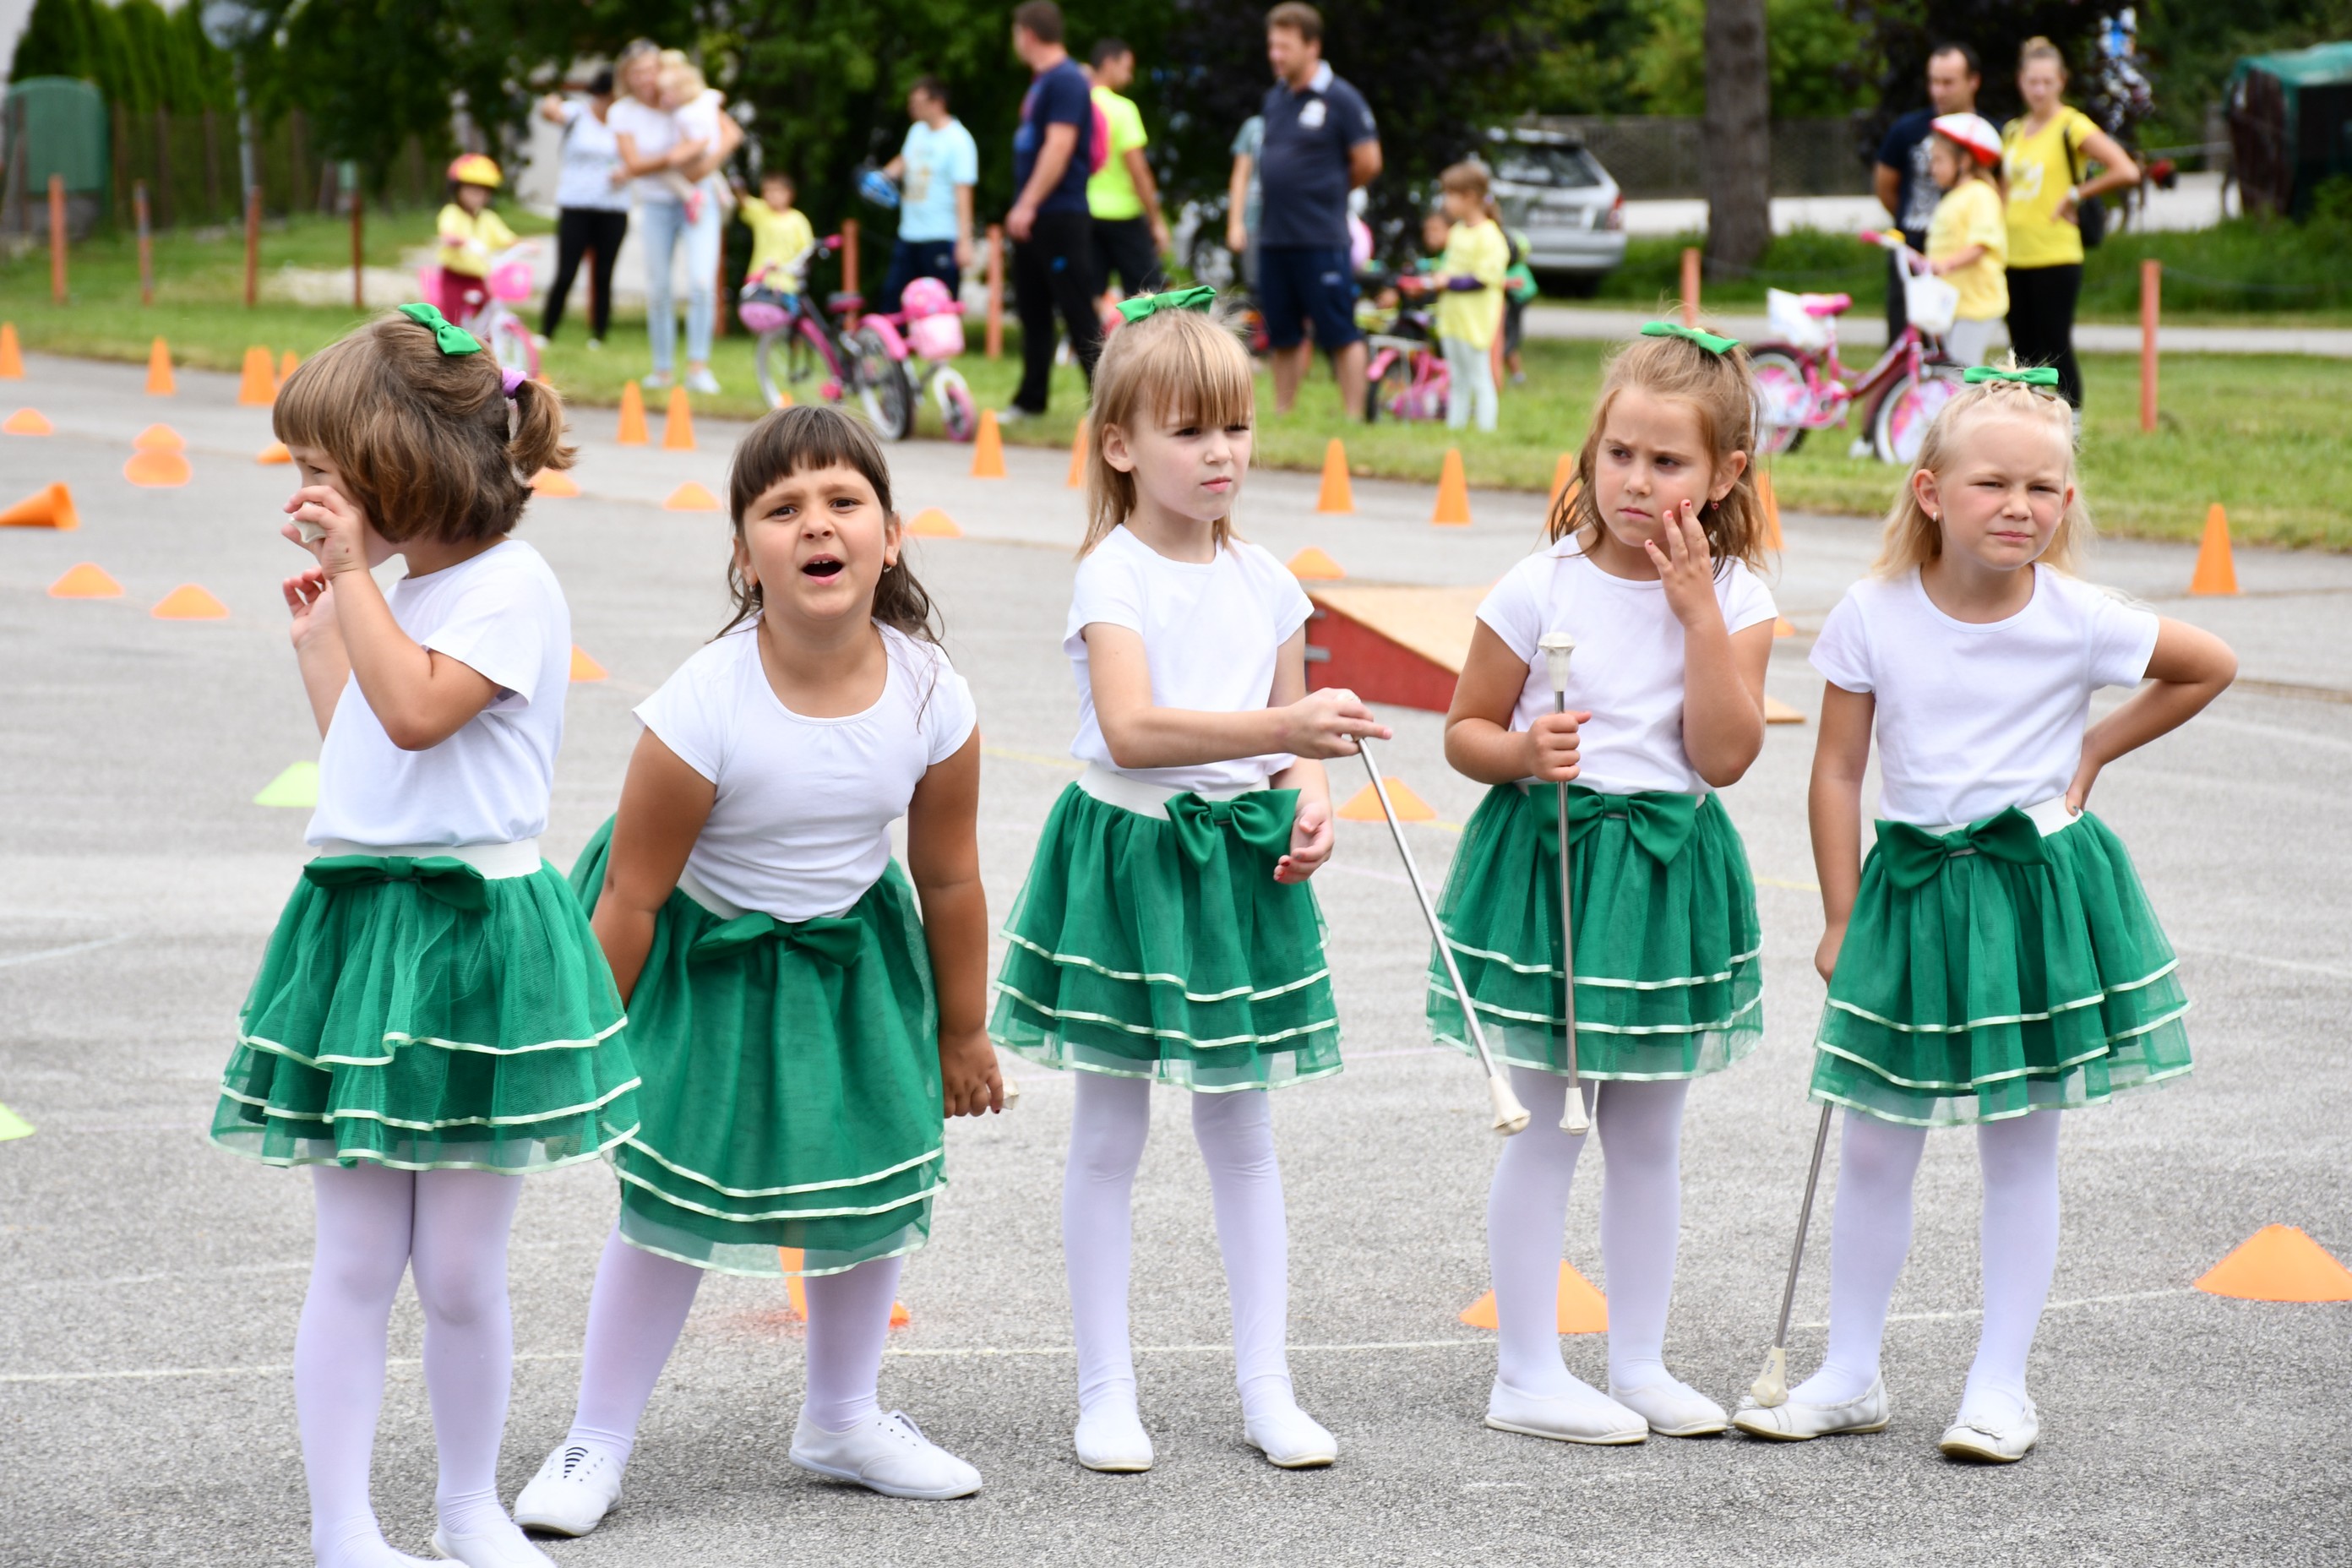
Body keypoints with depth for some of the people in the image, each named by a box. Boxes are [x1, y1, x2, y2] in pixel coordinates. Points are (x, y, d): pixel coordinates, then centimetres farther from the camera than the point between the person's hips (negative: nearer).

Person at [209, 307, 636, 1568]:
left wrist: (355, 575, -17)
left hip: (473, 934, -7)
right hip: (358, 927, 7)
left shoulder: (510, 586, -9)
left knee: (460, 1273, 2)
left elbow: (417, 712, -24)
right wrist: (319, 637, 23)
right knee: (355, 1260, 2)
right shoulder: (405, 595, 17)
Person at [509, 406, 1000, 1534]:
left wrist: (962, 1035, 7)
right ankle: (597, 1442, 10)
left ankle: (841, 1420, 30)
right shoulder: (707, 704, -31)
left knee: (880, 1172, 8)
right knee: (676, 1195, -6)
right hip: (701, 950, -4)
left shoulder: (929, 693, -20)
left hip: (846, 951, 4)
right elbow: (631, 892, -20)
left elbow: (948, 881, -4)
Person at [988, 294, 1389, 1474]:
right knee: (1108, 1134, 3)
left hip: (1239, 864, 5)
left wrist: (1309, 802, -7)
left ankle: (1266, 1387, 16)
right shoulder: (1114, 574, -12)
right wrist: (1282, 729, -36)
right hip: (1127, 851, -5)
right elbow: (1130, 728, -26)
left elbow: (1294, 735, 15)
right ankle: (1106, 1391, 12)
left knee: (1240, 1130, 11)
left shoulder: (1266, 583, 7)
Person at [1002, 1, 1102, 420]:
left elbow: (1059, 146, -23)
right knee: (1032, 310, 12)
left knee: (1078, 313, -8)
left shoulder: (1066, 80, -15)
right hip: (1032, 218, 10)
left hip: (1061, 217, -10)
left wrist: (1028, 205, -25)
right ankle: (1031, 399, 18)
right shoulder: (1042, 81, 15)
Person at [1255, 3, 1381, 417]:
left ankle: (1353, 416, 1)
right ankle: (1281, 415, 20)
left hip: (1321, 239, -7)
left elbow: (1367, 163, -7)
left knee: (1340, 335, -3)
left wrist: (1330, 192, 7)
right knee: (1283, 336, 13)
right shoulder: (1275, 98, 12)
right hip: (1273, 238, 7)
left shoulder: (1341, 99, -8)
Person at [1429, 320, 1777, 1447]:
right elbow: (1465, 729, 0)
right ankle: (1528, 1375, 9)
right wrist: (1521, 751, -21)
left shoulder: (1735, 601, -2)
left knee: (1648, 1133, 12)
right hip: (1545, 855, -3)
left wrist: (1696, 606, -16)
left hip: (1668, 874, 3)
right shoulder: (1540, 590, -8)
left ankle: (1640, 1362, 23)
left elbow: (1724, 755, -13)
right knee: (1546, 1127, 1)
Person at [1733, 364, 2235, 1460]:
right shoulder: (1874, 614, -8)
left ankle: (2001, 1386, 14)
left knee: (2020, 1150, 5)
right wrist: (1843, 920, -2)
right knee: (1875, 1146, 6)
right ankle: (1850, 1376, 19)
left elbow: (2208, 669, 7)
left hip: (2042, 886, -1)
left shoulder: (2076, 619, -10)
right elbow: (1838, 770, -2)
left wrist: (2095, 751, 2)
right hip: (1912, 883, 1)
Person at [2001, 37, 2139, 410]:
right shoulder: (2013, 132, 14)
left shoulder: (2072, 126, -6)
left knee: (2056, 349, -6)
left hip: (2056, 257, -6)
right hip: (2015, 258, 6)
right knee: (2022, 352, 8)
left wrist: (2075, 195, -10)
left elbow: (2126, 171, -17)